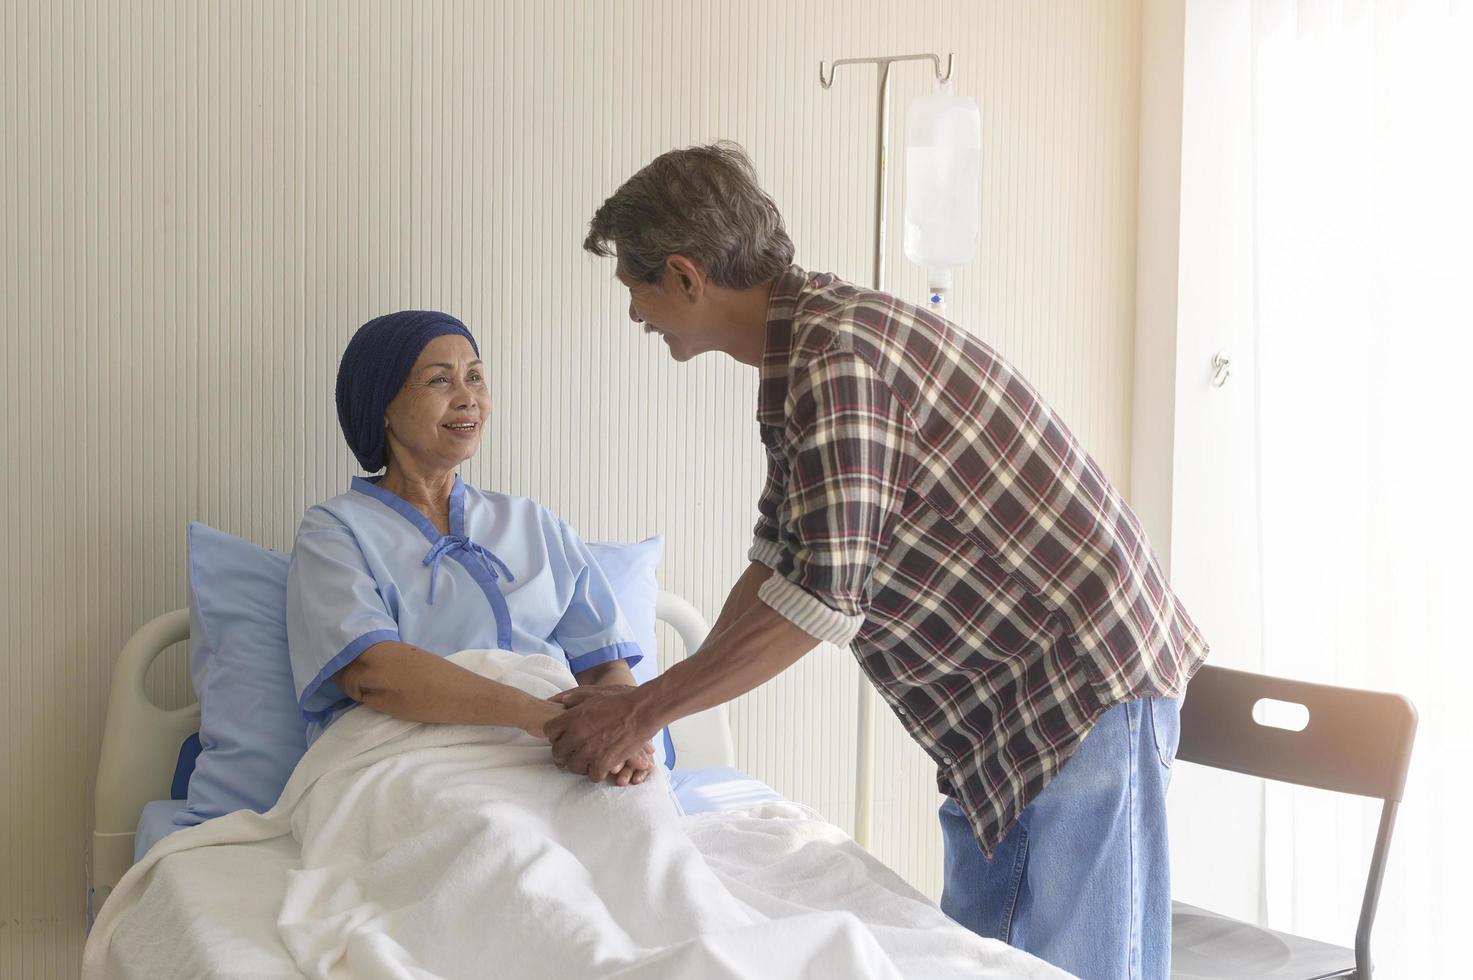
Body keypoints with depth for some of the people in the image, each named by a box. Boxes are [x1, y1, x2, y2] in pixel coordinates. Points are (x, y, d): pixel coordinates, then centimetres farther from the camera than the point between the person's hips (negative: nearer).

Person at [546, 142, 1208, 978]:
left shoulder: (833, 354, -23)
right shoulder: (798, 350, 10)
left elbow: (820, 600, -26)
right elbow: (778, 563, 14)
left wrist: (640, 711, -16)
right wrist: (644, 709, 8)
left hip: (1085, 685, -10)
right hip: (1008, 710, 10)